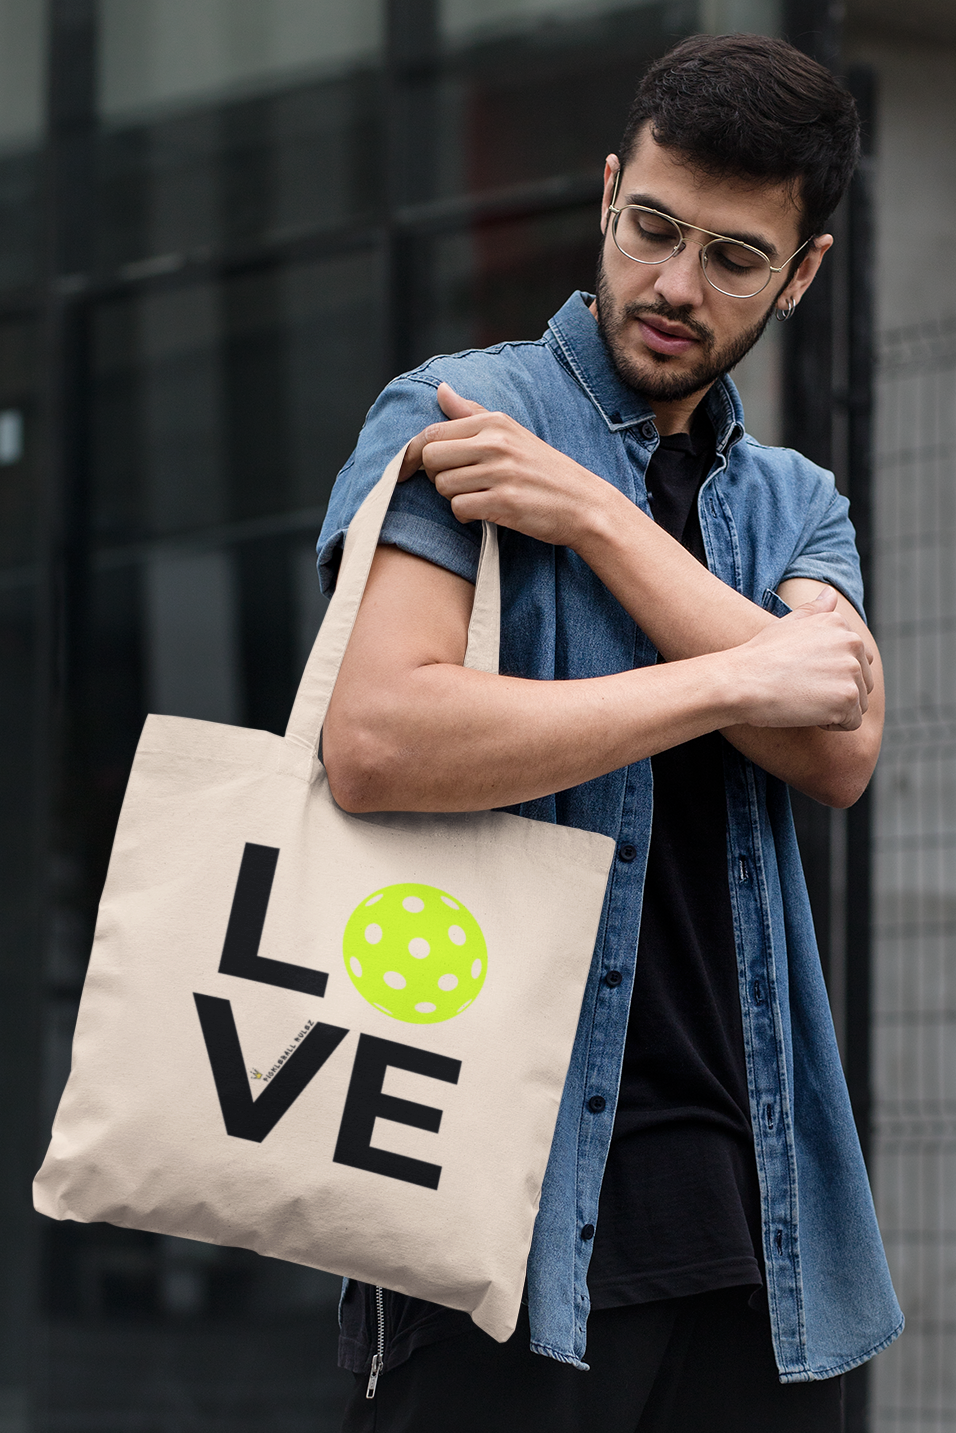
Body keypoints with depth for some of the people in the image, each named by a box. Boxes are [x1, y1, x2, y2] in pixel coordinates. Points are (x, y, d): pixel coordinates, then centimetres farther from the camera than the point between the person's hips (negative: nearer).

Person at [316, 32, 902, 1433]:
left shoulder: (797, 504, 18)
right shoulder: (457, 417, 1)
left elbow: (839, 748, -4)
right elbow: (377, 741, -17)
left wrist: (594, 516, -10)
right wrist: (737, 681, -12)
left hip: (749, 1203, 5)